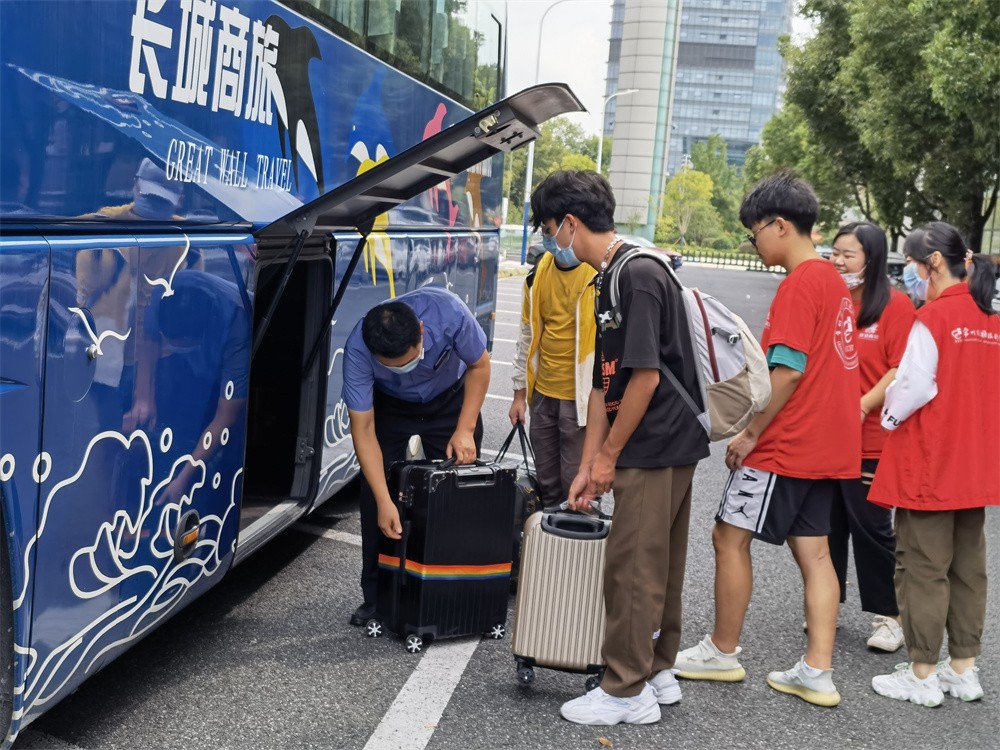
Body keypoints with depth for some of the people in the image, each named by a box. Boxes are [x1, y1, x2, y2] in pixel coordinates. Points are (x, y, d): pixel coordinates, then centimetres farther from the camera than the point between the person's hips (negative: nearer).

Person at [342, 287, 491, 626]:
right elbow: (363, 429, -31)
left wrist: (465, 430, -23)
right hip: (389, 405, 0)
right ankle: (376, 595, 6)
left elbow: (479, 366, -18)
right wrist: (385, 502, -36)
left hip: (450, 398, 0)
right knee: (374, 495, -7)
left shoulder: (448, 312, -38)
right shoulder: (357, 350, -37)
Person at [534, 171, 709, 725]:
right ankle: (657, 673, 29)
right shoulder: (608, 280, 13)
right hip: (667, 449, 10)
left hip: (656, 448, -10)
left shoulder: (638, 274, -18)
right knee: (657, 566, 17)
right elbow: (603, 384, 14)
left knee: (632, 568, -1)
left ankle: (626, 691, 10)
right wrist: (588, 465, 13)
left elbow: (646, 376, -22)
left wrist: (609, 454, -13)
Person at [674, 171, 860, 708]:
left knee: (730, 538, 2)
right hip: (827, 445, 9)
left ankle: (722, 651, 14)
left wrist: (751, 433, -14)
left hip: (786, 445, -9)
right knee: (813, 551, 10)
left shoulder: (799, 284, -16)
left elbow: (788, 369, -22)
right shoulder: (833, 280, 13)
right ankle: (817, 672, 12)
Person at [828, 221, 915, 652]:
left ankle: (889, 615, 15)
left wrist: (861, 408, -19)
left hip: (869, 439, -5)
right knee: (828, 522, 13)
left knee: (870, 525, 2)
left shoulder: (895, 305, -7)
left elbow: (902, 370, -11)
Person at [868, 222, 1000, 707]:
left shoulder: (933, 317, -16)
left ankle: (922, 675, 9)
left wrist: (888, 416, 0)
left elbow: (914, 386, -17)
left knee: (922, 569, 2)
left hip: (929, 465, -7)